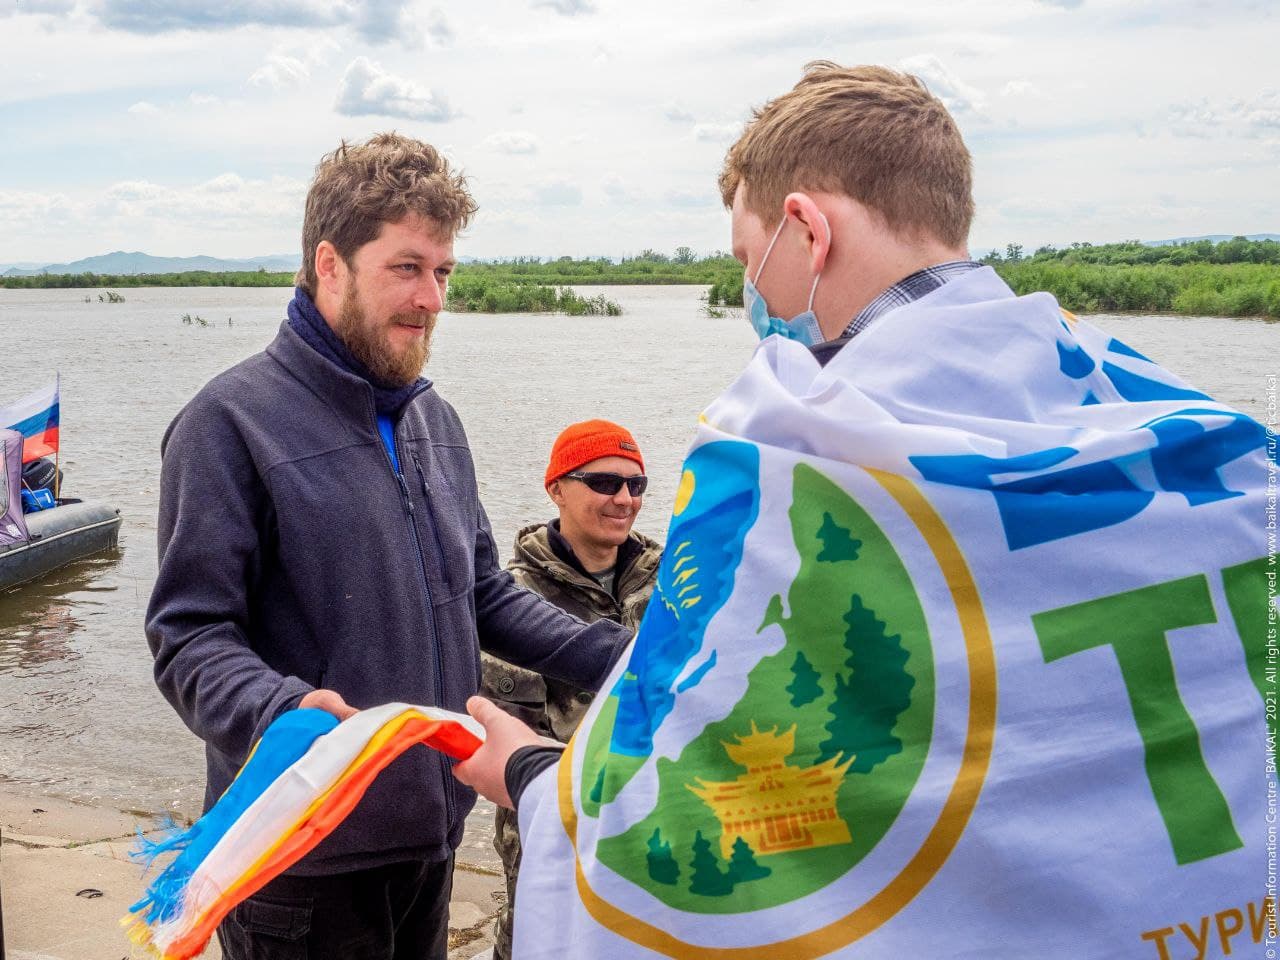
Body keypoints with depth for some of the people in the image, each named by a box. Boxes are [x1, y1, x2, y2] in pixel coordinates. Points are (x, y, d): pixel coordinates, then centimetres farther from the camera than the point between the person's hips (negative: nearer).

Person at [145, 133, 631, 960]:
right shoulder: (231, 423, -13)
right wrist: (284, 711, -36)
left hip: (433, 834, 7)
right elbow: (192, 636, -16)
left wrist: (623, 660, 5)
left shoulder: (435, 419, 10)